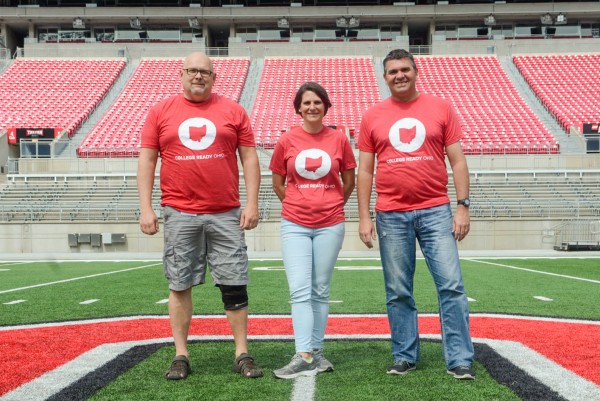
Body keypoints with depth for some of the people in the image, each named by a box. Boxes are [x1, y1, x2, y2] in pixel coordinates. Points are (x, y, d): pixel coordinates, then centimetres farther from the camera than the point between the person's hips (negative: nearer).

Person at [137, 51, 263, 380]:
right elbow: (146, 160, 5)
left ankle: (242, 354, 14)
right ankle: (181, 356, 18)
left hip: (226, 214, 0)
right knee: (180, 285, 6)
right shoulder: (160, 112, 7)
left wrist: (252, 203, -2)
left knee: (234, 285, 2)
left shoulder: (233, 111, 7)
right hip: (179, 214, 0)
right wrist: (145, 208, -2)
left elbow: (249, 158, 6)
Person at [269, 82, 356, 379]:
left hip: (330, 225, 1)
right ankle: (304, 356, -8)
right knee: (300, 290, -8)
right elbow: (277, 180, 12)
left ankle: (316, 352, 17)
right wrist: (295, 206, 11)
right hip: (295, 225, 0)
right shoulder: (287, 140, 1)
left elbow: (349, 180, 13)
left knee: (320, 291, 8)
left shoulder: (338, 139, 2)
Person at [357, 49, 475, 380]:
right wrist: (364, 216, 2)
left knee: (451, 285, -3)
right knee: (398, 292, 6)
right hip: (391, 215, 1)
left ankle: (460, 360, 5)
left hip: (435, 211, 0)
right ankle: (404, 356, 19)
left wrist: (463, 206, -3)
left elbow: (457, 161, 5)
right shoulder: (373, 116, 7)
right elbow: (365, 170, 8)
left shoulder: (440, 108, 5)